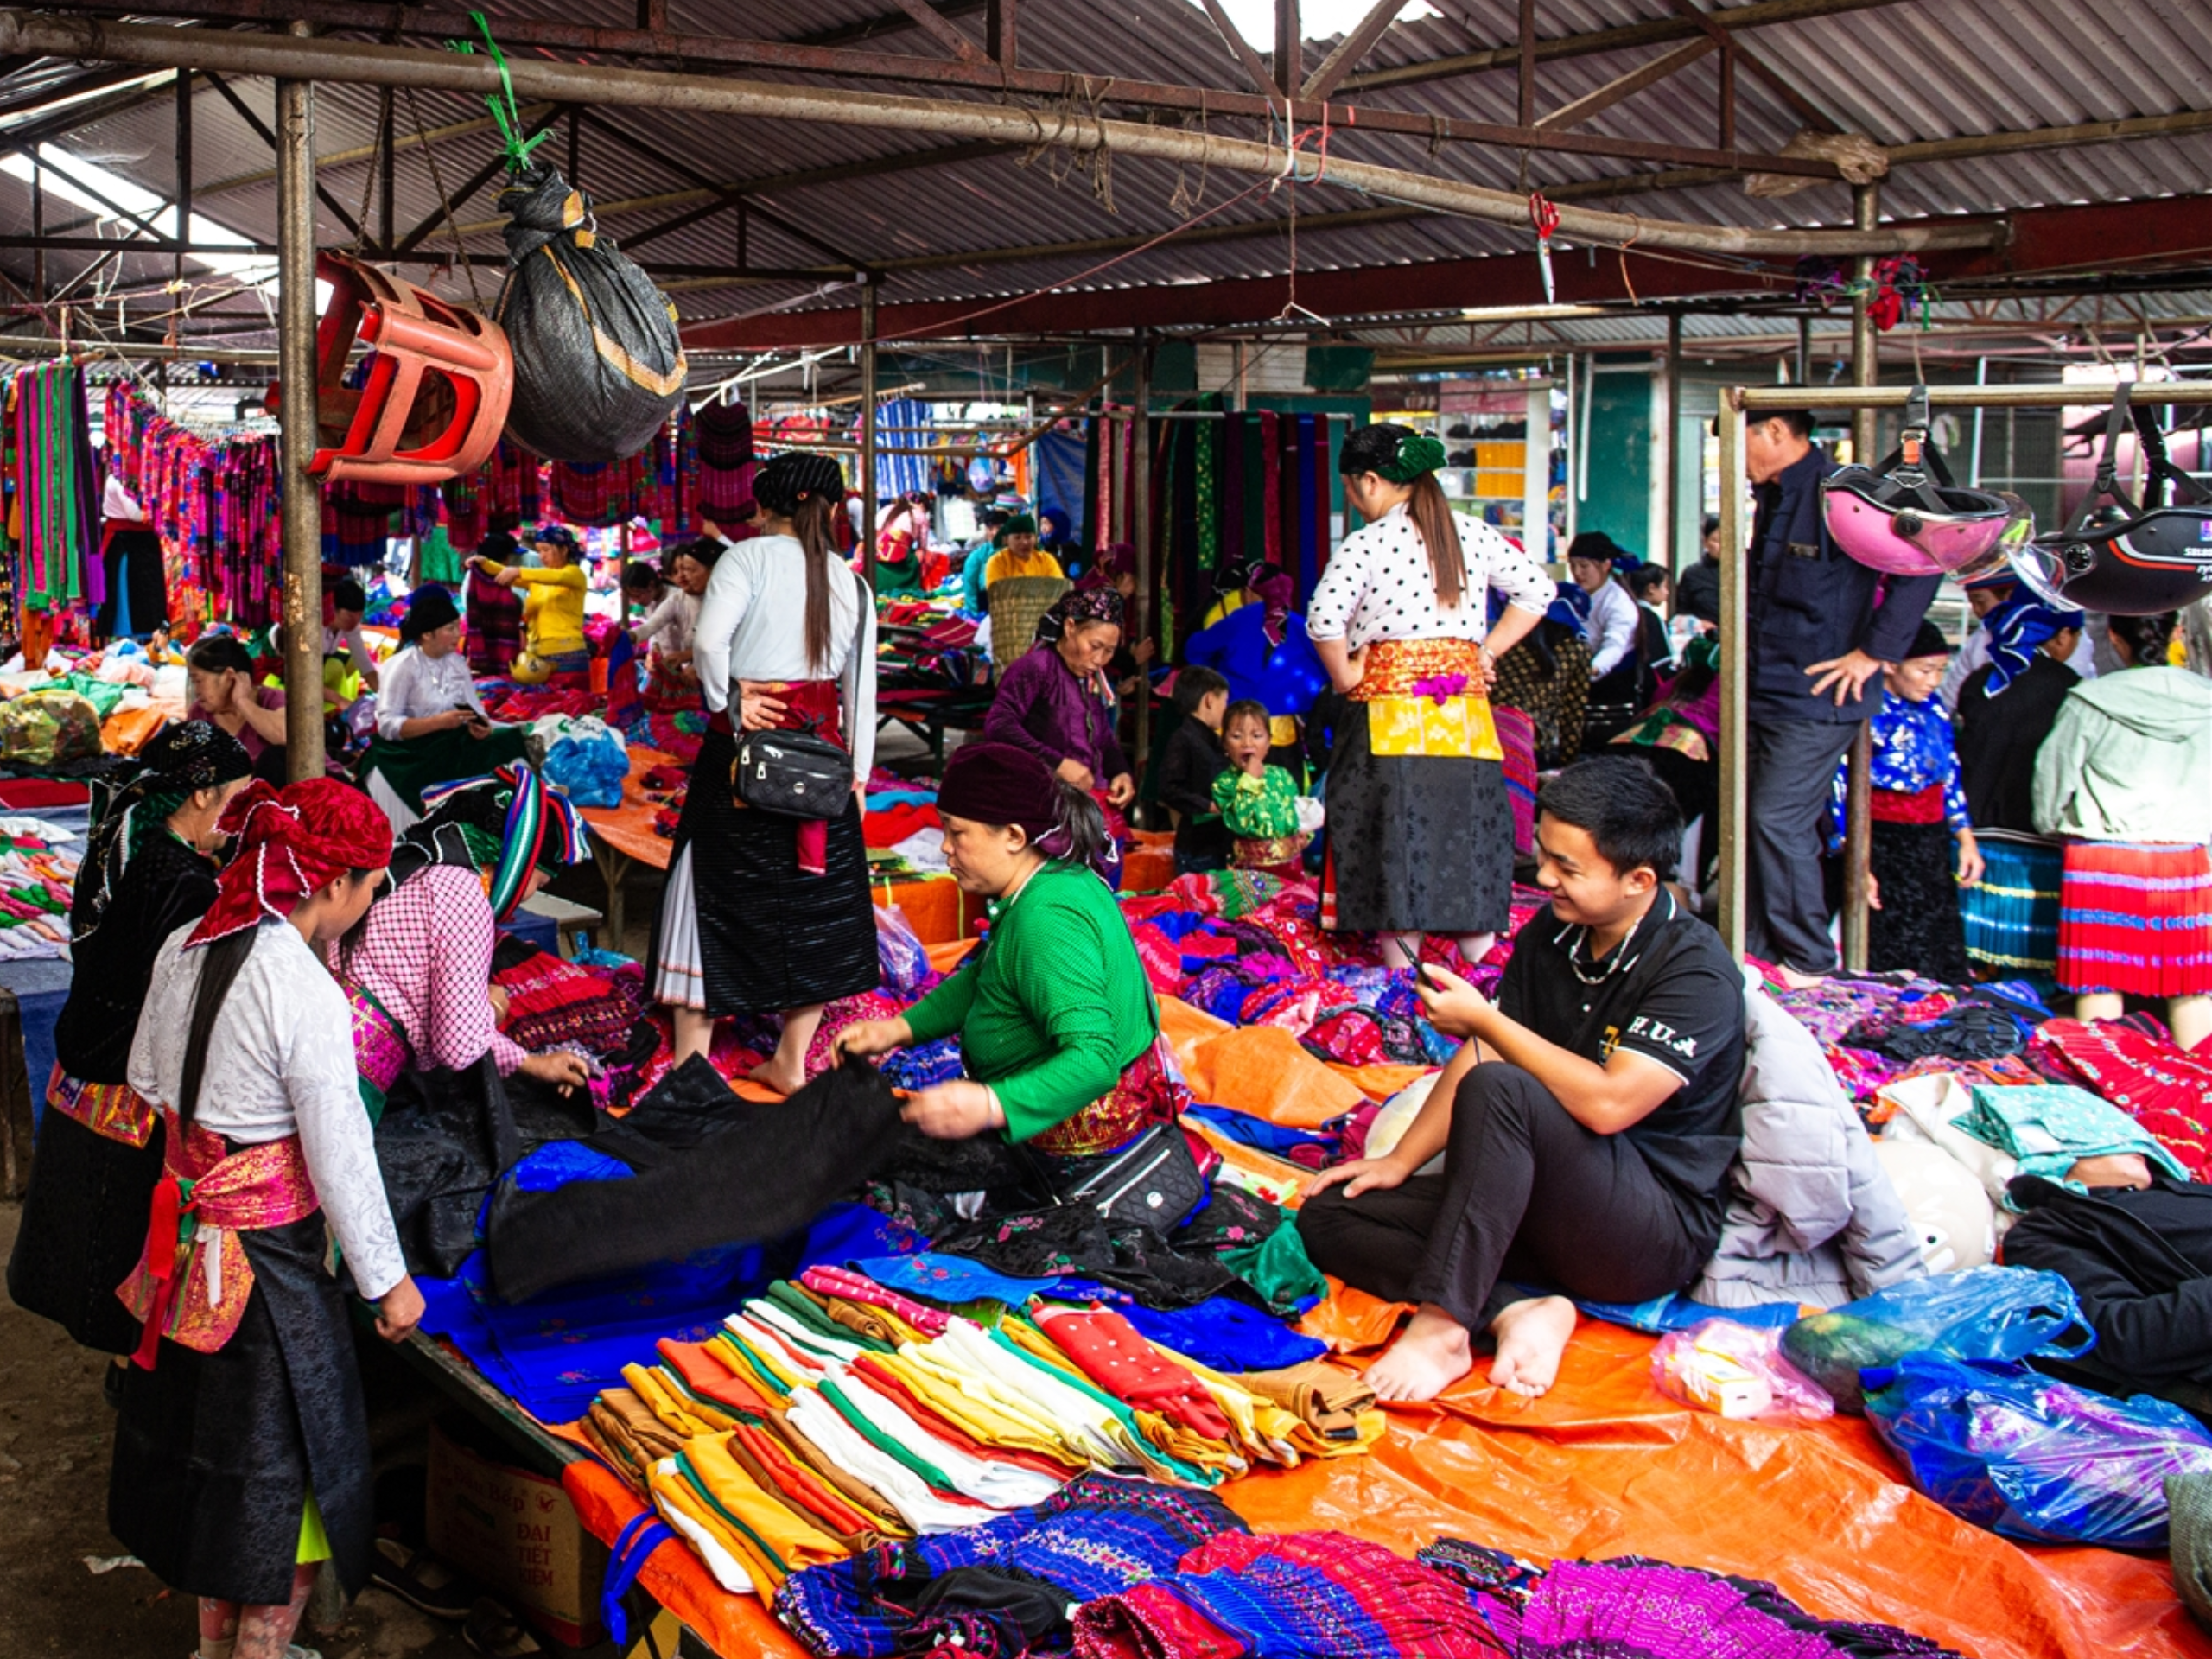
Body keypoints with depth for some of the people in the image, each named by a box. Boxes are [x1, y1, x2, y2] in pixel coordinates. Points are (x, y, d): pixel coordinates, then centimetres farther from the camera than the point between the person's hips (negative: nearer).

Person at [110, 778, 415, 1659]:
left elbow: (148, 1077, 12)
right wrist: (388, 1281, -9)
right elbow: (341, 1157, -19)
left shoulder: (185, 948, -2)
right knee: (286, 1469, 8)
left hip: (189, 1232, 8)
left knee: (208, 1438, 22)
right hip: (268, 1255, -8)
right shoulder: (306, 992, -24)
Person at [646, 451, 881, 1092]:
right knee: (815, 896, 12)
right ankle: (791, 1061, 17)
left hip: (745, 750, -4)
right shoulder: (851, 581, 8)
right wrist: (858, 771, 13)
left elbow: (708, 640, -21)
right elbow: (862, 685, 9)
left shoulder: (748, 558, -4)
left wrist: (727, 704, -7)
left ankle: (692, 1060, 7)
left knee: (717, 892, 5)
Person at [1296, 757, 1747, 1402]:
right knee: (1330, 1215, -5)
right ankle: (1515, 1311, -23)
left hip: (1658, 1233, -8)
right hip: (1543, 1204, 8)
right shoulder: (1549, 937, 6)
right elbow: (1479, 1054, 10)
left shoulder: (1695, 971, -17)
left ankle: (1441, 1326, -30)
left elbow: (1607, 1104, -28)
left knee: (1498, 1092, -33)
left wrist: (1484, 1020, -19)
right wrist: (1400, 1161, 1)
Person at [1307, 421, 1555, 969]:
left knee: (1395, 843, 2)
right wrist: (1487, 651, 13)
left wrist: (1345, 676, -5)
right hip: (1465, 714, 5)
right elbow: (1538, 590, 14)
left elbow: (1323, 619, -21)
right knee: (1468, 836, 11)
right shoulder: (1473, 534, 8)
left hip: (1389, 707, -4)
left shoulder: (1366, 543, -8)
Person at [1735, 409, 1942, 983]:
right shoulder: (1772, 498, 13)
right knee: (1756, 821, 10)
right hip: (1766, 693, 9)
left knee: (1779, 822, -8)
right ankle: (1760, 946, 20)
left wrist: (1874, 652, -21)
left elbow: (1921, 565, -24)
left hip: (1814, 700, -9)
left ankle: (1808, 959, 5)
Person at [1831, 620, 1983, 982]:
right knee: (1895, 970, -4)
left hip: (1932, 849, 7)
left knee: (1943, 960, 10)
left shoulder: (1932, 709, 8)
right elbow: (1840, 793, -15)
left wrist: (1966, 840, 15)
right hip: (1882, 849, -7)